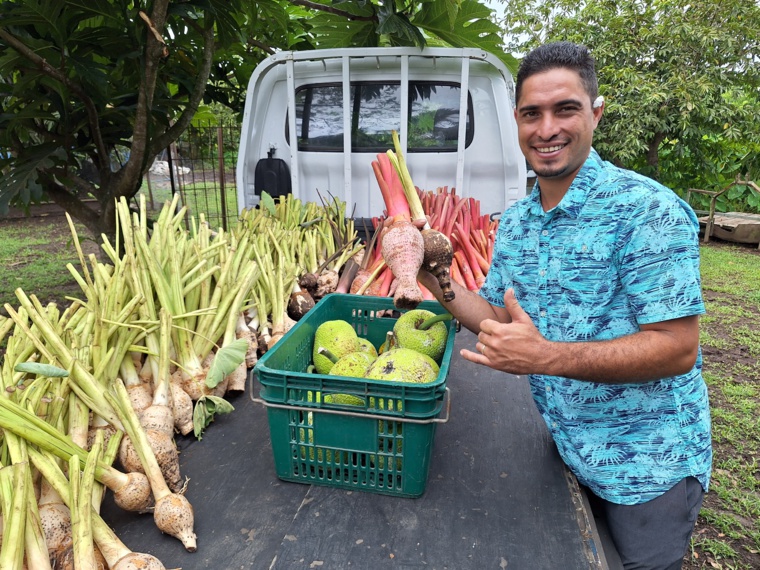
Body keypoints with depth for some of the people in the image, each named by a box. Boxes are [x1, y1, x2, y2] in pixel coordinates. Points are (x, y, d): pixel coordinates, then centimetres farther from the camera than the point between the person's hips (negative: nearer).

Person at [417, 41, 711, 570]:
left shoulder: (648, 209, -21)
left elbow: (678, 348, -23)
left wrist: (546, 356, -33)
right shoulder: (515, 223, 1)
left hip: (647, 462, -5)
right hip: (565, 448, 6)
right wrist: (439, 284, -9)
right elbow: (499, 319, 6)